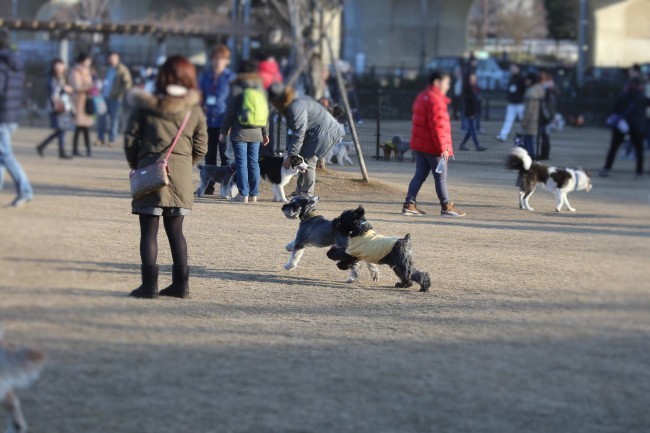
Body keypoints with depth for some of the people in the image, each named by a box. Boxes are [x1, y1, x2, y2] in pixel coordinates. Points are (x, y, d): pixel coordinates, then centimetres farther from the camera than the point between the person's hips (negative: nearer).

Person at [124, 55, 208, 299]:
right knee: (175, 231, 13)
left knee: (149, 231, 2)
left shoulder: (145, 105, -3)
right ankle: (181, 283, 12)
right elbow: (200, 148, 4)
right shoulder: (194, 110, 2)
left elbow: (130, 139, -2)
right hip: (181, 177, 3)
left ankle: (149, 285, -2)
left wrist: (135, 165, 13)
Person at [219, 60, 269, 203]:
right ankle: (254, 194, 12)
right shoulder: (260, 88, 7)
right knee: (254, 163, 10)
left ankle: (243, 194, -4)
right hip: (256, 133, 5)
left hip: (240, 132, -5)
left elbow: (230, 112, -7)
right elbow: (266, 111, 11)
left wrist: (224, 131, 0)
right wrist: (265, 132, 19)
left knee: (241, 164, -2)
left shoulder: (237, 88, -7)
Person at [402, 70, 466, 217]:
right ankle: (446, 207, 5)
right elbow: (437, 126, -21)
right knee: (441, 177, 0)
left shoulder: (422, 97, 15)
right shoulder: (435, 100, -17)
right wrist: (443, 147, -19)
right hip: (433, 146, -9)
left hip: (419, 144, 9)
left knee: (420, 175, 11)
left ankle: (409, 204, 7)